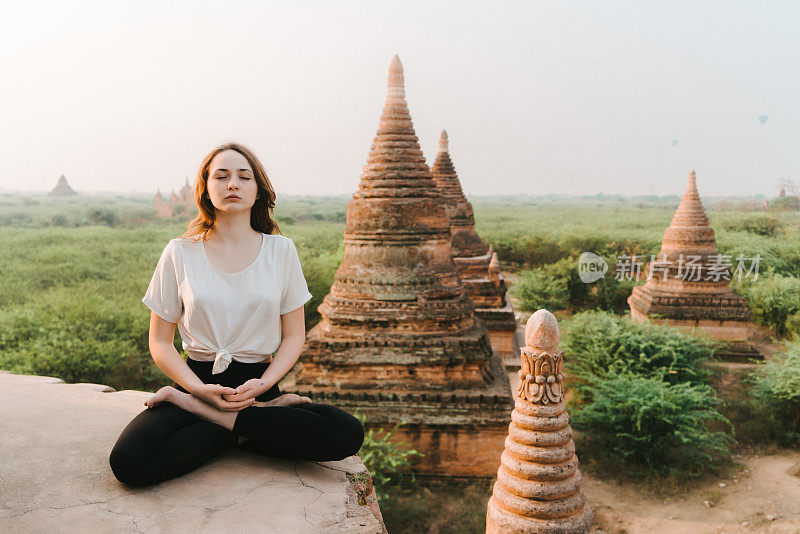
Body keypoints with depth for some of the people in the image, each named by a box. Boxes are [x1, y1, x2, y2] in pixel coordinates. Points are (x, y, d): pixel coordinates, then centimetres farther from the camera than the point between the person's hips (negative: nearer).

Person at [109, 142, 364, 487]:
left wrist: (263, 384, -12)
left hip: (260, 386, 2)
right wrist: (199, 388, -14)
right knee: (129, 462, -30)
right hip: (198, 381, -1)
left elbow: (294, 336, 5)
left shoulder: (281, 250, 3)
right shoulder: (180, 252, 1)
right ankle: (254, 426, -9)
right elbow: (160, 342, 3)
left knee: (348, 434, -26)